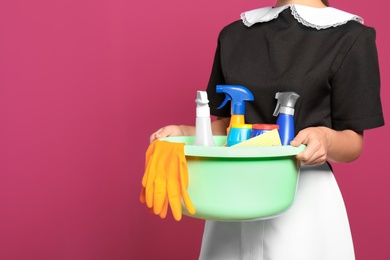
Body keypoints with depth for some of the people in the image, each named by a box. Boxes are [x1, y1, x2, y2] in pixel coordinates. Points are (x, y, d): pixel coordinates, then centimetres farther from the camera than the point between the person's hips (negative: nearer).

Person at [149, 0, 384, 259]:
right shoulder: (233, 34, 7)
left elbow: (353, 144, -5)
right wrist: (185, 133, -6)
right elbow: (226, 125, 11)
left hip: (303, 195, -4)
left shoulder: (350, 36, -7)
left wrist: (326, 140, -25)